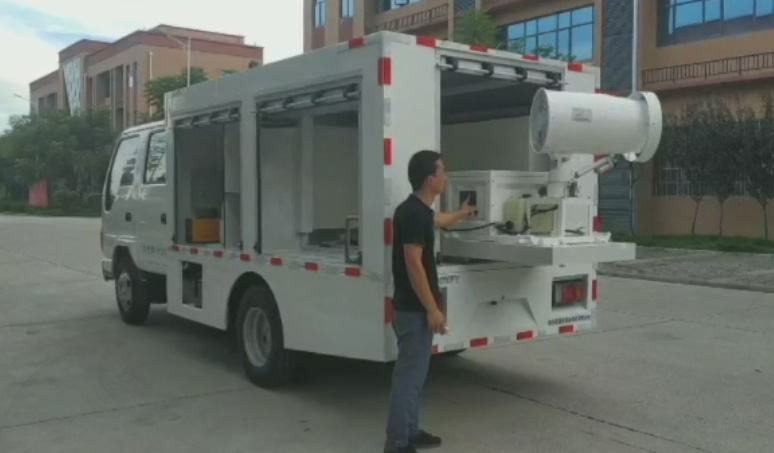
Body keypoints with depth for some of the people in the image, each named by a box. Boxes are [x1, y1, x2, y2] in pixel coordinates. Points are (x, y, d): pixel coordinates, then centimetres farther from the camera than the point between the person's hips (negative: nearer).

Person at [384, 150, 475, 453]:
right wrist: (433, 309, -22)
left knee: (414, 373, 17)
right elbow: (413, 265, -23)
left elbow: (438, 220, 37)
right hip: (414, 309, -10)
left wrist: (463, 212, 55)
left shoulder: (419, 210, 11)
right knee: (409, 375, -4)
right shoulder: (413, 214, -20)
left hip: (415, 307, 10)